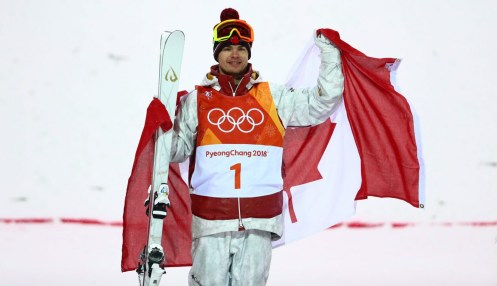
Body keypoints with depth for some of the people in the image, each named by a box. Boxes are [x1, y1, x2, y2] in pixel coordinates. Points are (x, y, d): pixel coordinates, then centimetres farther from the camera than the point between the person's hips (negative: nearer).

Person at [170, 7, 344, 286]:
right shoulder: (197, 99, 9)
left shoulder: (273, 96, 10)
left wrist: (329, 52, 4)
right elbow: (177, 150, 8)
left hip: (259, 220, 1)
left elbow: (321, 103, 9)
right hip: (210, 218, -1)